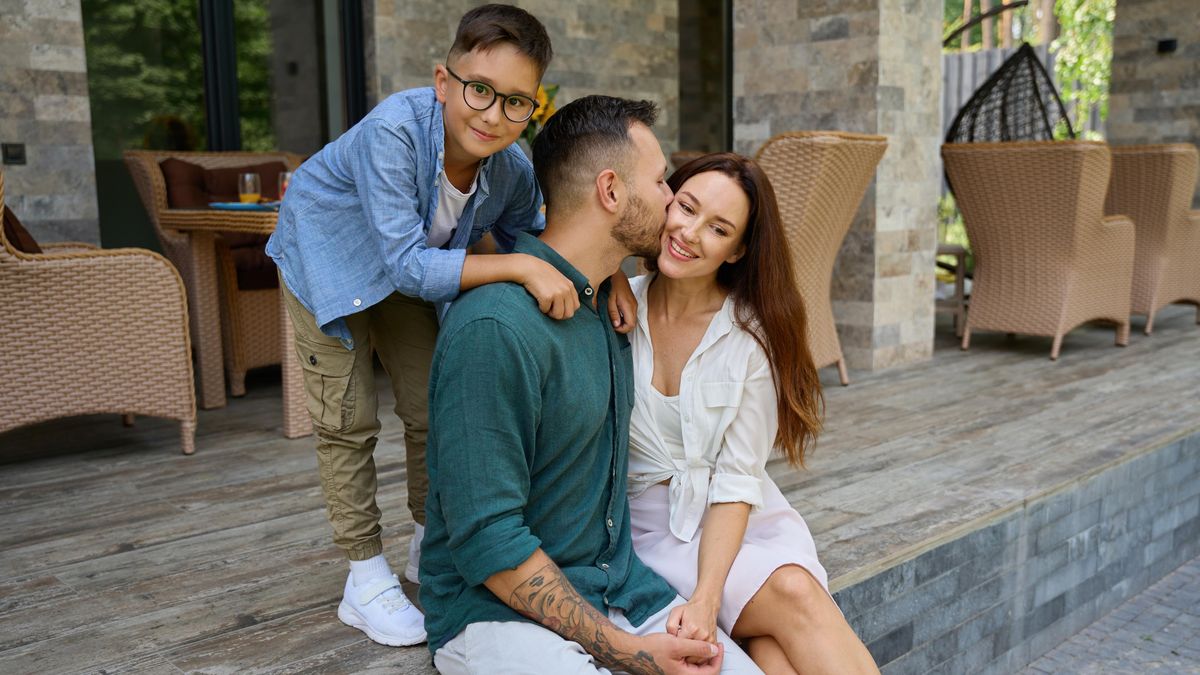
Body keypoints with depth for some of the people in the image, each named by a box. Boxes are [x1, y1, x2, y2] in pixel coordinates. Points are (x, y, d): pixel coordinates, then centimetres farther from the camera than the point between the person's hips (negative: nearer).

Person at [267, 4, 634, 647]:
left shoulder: (514, 170, -25)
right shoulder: (393, 131, -41)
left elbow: (535, 244, -10)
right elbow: (408, 263, -45)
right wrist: (519, 269, -54)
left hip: (408, 268, 5)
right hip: (327, 257, -5)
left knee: (434, 408, 9)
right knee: (348, 420, -3)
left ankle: (429, 545, 31)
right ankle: (365, 576, 11)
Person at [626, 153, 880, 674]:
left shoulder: (753, 336, -6)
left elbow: (737, 479, -10)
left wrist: (707, 597, -21)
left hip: (737, 521, 1)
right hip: (648, 526, -1)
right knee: (793, 595, -27)